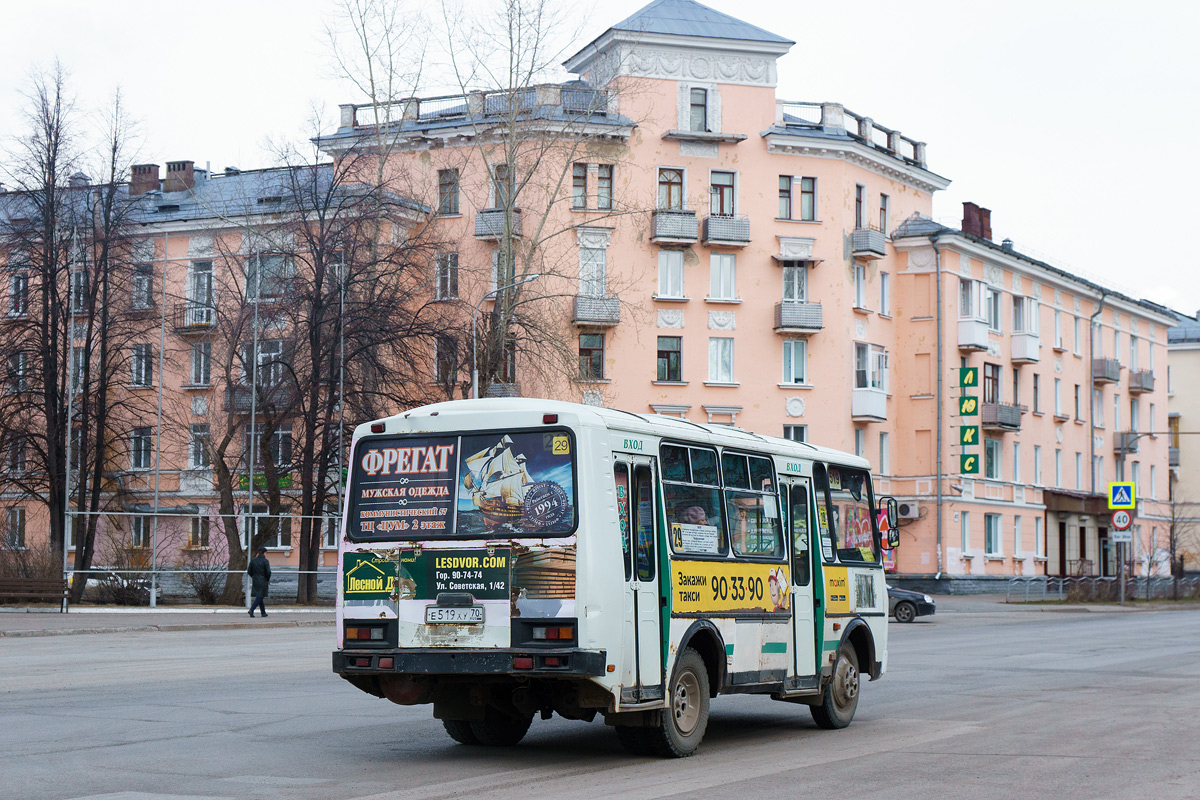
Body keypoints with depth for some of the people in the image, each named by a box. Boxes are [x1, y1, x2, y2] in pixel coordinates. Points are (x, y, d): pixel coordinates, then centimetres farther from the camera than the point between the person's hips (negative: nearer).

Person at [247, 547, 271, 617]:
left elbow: (249, 571, 4)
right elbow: (268, 572, -14)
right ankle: (251, 610, -19)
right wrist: (268, 580, 2)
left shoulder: (253, 560, 4)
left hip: (255, 581, 5)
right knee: (260, 596, -3)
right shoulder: (265, 561, -10)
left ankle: (263, 612, 19)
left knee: (260, 596, 14)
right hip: (263, 581, -5)